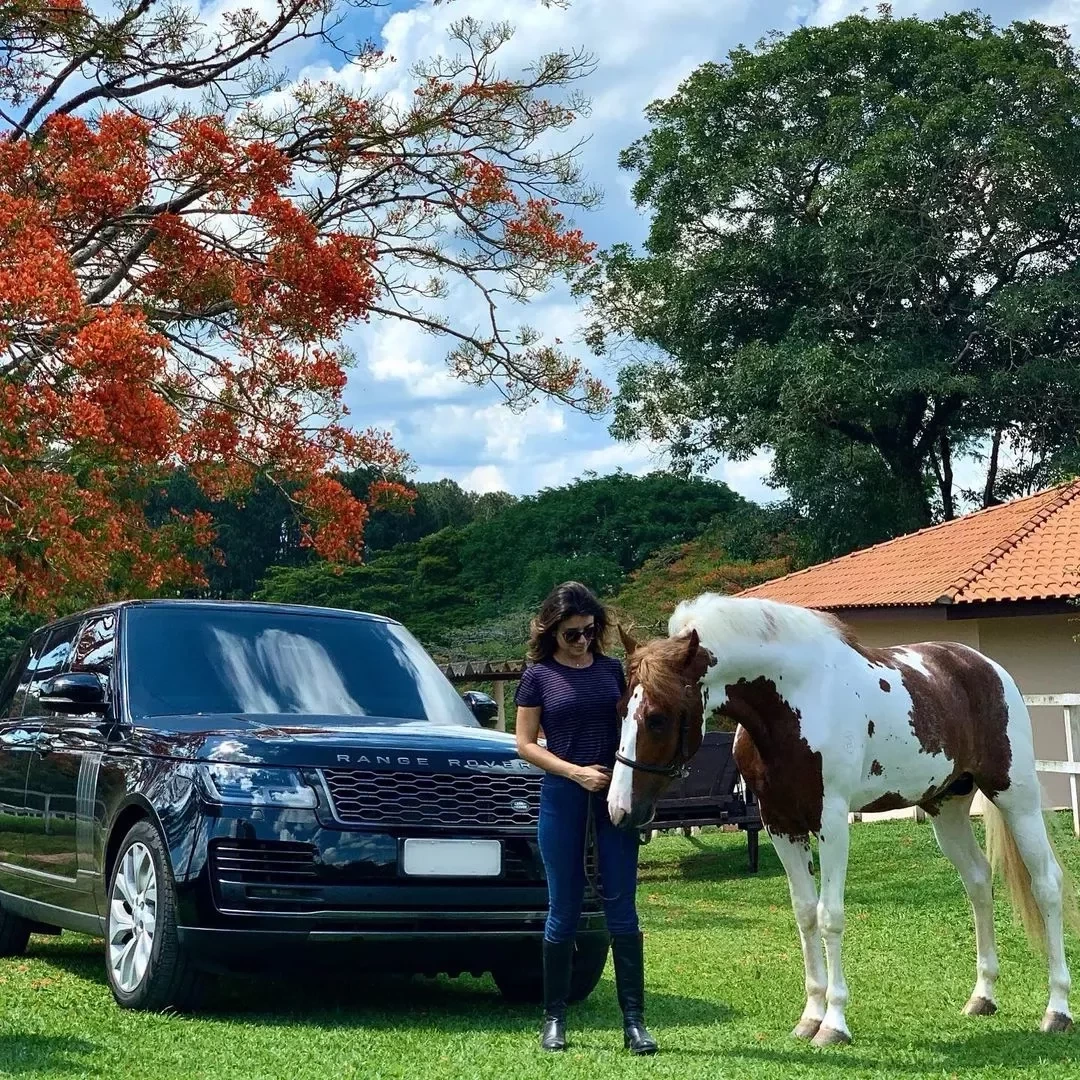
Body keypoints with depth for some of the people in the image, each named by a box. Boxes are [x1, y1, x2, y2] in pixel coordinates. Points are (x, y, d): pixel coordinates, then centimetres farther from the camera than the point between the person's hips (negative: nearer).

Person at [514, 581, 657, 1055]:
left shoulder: (612, 670, 9)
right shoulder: (539, 676, 1)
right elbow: (525, 744, -2)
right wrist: (576, 772, -14)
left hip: (615, 792, 2)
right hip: (564, 796, -2)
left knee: (622, 908, 1)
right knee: (564, 909, 5)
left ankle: (634, 1021, 3)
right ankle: (554, 1018, 16)